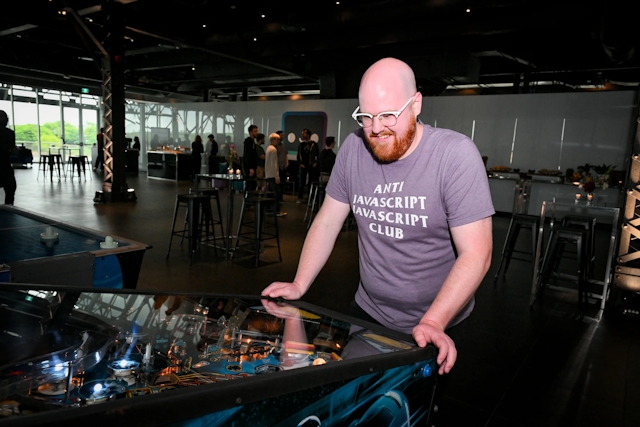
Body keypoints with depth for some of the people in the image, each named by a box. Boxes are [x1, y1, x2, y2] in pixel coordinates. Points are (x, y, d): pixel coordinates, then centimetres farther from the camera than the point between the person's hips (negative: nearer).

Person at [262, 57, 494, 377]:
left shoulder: (456, 155, -20)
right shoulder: (354, 148, -7)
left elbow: (476, 253, -22)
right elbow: (328, 222, -1)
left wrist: (433, 322, -30)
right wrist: (299, 285, -10)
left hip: (436, 326, -3)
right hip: (367, 312, 4)